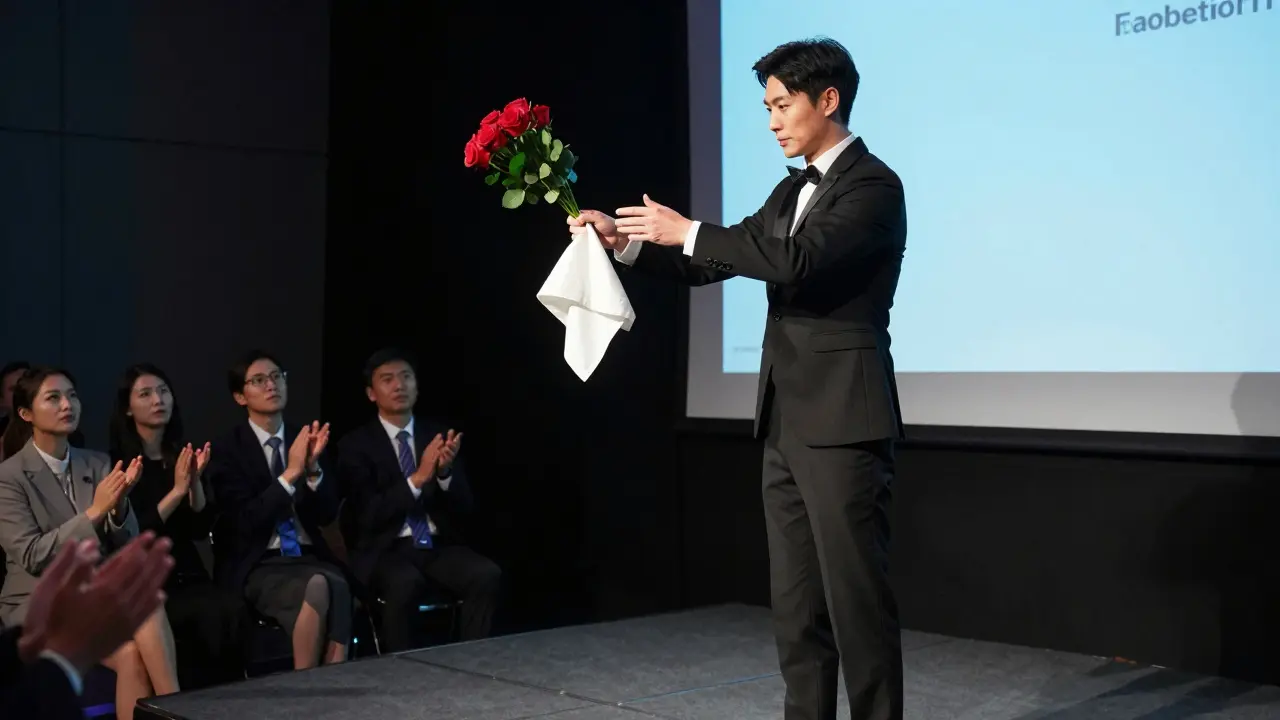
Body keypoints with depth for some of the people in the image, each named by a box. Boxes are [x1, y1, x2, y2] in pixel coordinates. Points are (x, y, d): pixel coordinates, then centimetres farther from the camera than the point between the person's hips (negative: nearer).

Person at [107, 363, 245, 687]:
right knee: (219, 614, -30)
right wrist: (177, 490, -17)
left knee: (233, 610, -28)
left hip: (186, 573, 5)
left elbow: (200, 531, 6)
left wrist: (195, 482, -10)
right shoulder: (117, 462, -3)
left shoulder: (183, 456, 11)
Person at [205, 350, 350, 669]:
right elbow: (246, 520, -12)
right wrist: (291, 472, -19)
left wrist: (312, 467, -13)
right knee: (317, 587, -35)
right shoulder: (227, 449, -2)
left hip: (309, 558, 3)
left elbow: (327, 514, 5)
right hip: (256, 567, -3)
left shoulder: (306, 439, 10)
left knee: (338, 586, -33)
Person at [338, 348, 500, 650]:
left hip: (439, 545, 4)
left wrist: (445, 471, -17)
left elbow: (463, 506, 4)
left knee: (487, 575, -25)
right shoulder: (355, 444, -1)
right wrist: (419, 477, -24)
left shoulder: (439, 435, 9)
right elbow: (370, 515, -12)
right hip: (384, 550, -3)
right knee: (407, 583, -36)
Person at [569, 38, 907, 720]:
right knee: (796, 600, 12)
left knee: (856, 595, -4)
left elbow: (797, 260, -24)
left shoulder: (873, 184, -10)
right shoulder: (792, 191, 17)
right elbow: (716, 262, 20)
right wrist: (628, 242, 6)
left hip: (842, 419, -8)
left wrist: (687, 230, -19)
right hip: (787, 421, 9)